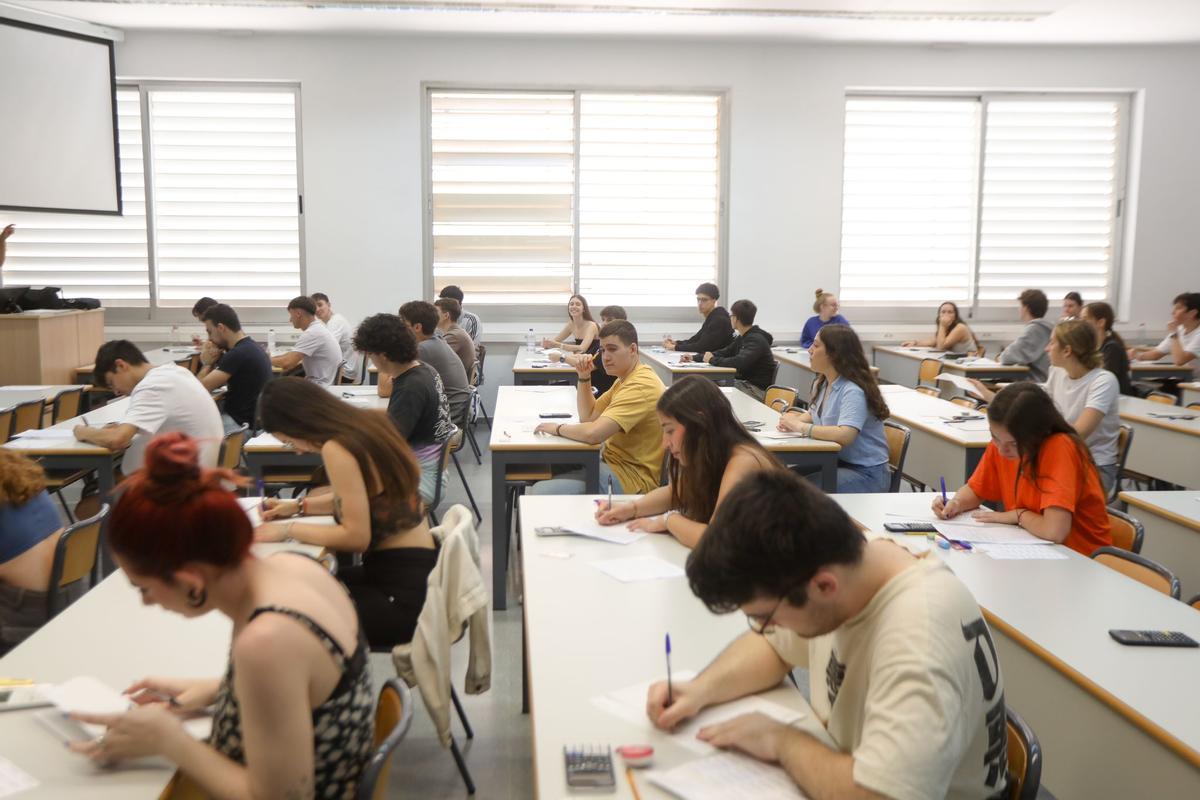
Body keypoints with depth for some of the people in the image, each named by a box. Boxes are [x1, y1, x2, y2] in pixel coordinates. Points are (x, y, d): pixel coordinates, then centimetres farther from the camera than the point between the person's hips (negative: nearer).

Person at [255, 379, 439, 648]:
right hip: (415, 572, 9)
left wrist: (288, 529, -10)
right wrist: (300, 505, 15)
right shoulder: (368, 421, 4)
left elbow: (356, 537, -20)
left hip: (403, 591, -9)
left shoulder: (336, 449, -21)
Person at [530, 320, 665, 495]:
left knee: (539, 493, -18)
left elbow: (593, 433, -30)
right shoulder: (626, 378, 13)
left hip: (631, 478, -10)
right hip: (614, 462, 10)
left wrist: (558, 428, -11)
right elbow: (588, 416, 17)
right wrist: (584, 377, 3)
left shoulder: (641, 386, -22)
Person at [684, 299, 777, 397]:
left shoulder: (756, 340, -18)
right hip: (744, 383, 9)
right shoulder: (742, 338, 12)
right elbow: (724, 352, 20)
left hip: (757, 389, -9)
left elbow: (740, 363, -32)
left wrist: (713, 360, -18)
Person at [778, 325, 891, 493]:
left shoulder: (853, 391, -22)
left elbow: (845, 435, -36)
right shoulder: (822, 383, 6)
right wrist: (796, 420, -4)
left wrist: (800, 427, -26)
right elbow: (815, 414, 20)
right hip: (837, 462, 8)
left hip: (866, 474, -8)